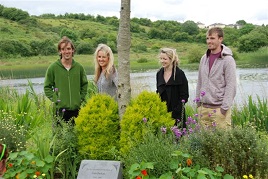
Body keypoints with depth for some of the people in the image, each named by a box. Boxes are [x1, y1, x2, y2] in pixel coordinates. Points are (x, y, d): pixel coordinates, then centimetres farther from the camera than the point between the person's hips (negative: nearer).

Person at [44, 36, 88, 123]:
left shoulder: (79, 67, 5)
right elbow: (47, 87, 3)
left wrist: (81, 98, 6)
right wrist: (55, 99, -6)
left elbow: (84, 84, 16)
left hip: (77, 109, 3)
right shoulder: (53, 68, -3)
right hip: (61, 109, -2)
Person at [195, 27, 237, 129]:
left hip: (219, 108, -6)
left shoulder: (228, 60, -8)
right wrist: (198, 102, 13)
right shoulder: (204, 58, 11)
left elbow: (231, 86, -12)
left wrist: (224, 108, -15)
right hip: (203, 108, 6)